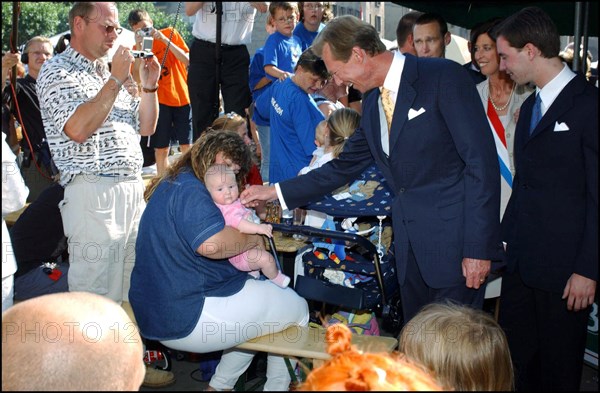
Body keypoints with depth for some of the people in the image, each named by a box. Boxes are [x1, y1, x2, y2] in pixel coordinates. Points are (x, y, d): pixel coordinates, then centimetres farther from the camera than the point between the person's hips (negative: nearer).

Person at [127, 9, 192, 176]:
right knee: (161, 149, 0)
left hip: (182, 97, -1)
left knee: (186, 146, -1)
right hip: (159, 101, 1)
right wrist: (139, 47, -15)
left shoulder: (170, 33, 0)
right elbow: (137, 78, -10)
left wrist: (164, 40, -16)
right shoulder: (137, 48, 4)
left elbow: (187, 60, -10)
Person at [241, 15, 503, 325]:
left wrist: (478, 248, -18)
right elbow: (344, 167, 21)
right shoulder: (372, 103, 12)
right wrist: (275, 192, 18)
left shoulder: (443, 77, -11)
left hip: (454, 241, -7)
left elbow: (481, 161, -14)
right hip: (409, 247, 7)